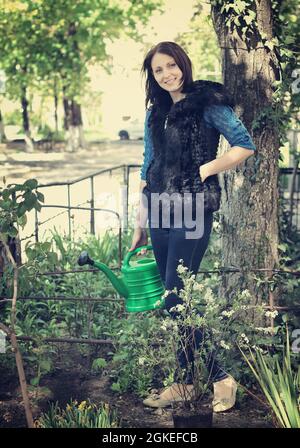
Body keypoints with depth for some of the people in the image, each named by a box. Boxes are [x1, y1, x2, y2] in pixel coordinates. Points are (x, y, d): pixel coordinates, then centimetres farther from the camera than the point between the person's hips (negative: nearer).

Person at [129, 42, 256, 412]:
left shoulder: (207, 103, -3)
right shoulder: (156, 114, 16)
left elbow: (245, 146, -8)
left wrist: (204, 169, -11)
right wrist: (139, 225, 15)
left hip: (193, 210, -7)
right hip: (161, 213, 7)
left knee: (176, 300, -9)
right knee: (173, 300, 8)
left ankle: (220, 377, 4)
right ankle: (186, 379, 19)